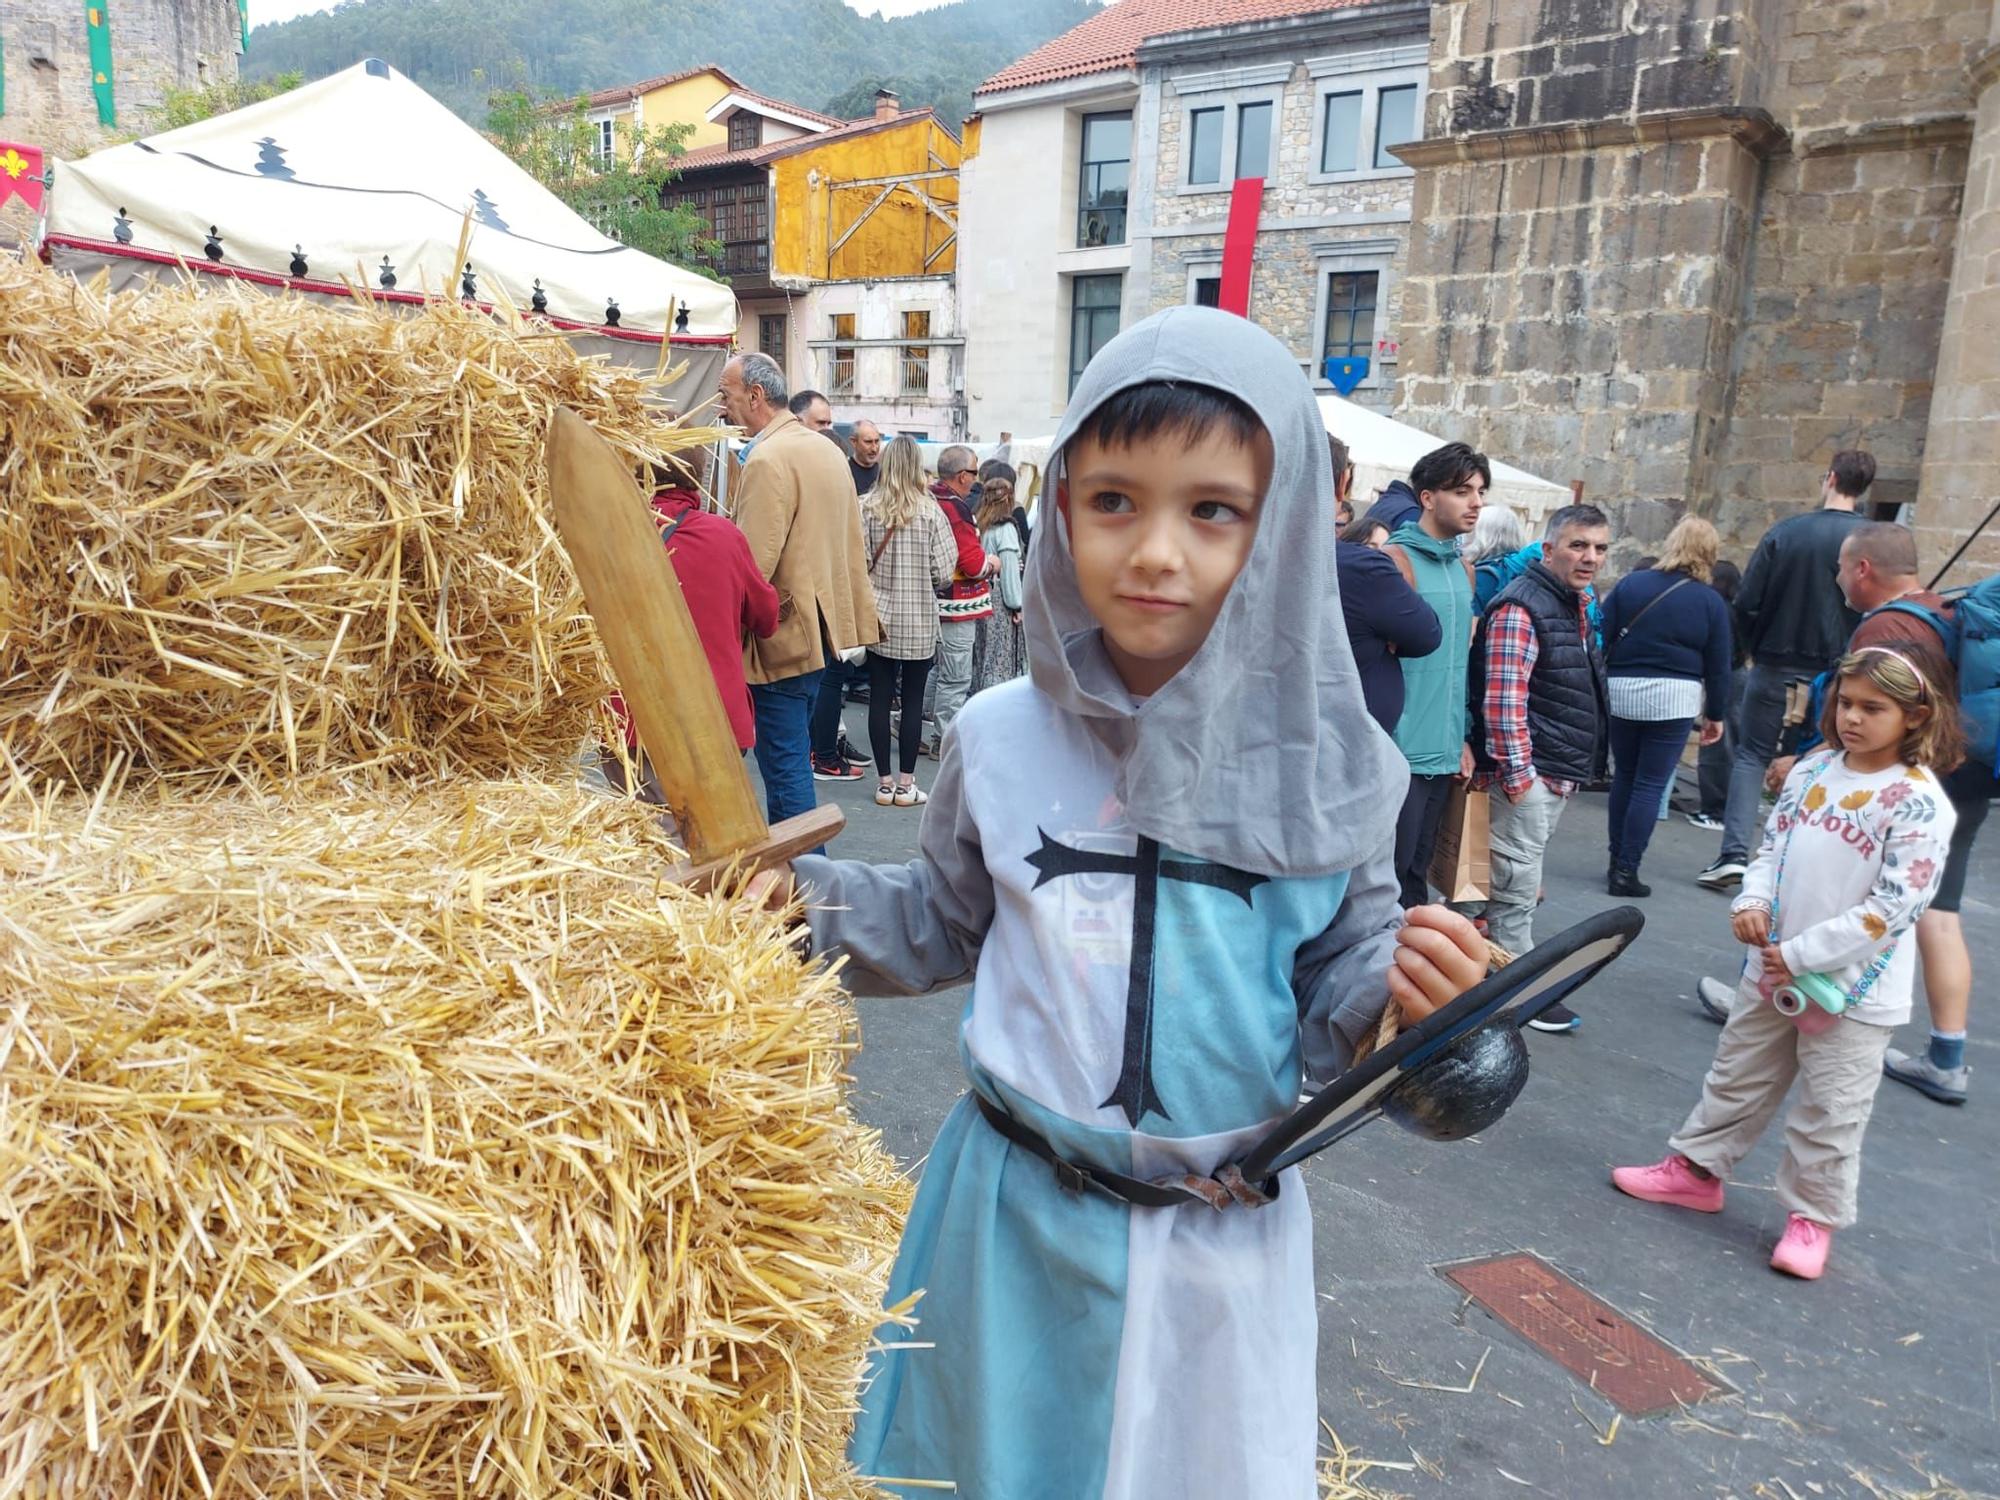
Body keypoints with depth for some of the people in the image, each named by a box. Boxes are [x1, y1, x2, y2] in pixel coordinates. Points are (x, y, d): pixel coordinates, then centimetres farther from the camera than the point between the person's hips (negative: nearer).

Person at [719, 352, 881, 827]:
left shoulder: (767, 459, -17)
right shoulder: (827, 449, 12)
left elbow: (751, 565, -24)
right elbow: (852, 545, 18)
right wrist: (858, 615, 23)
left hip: (782, 639, -10)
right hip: (824, 624, 10)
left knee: (785, 767, -2)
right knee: (791, 760, 18)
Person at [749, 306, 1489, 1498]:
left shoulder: (1321, 764, -12)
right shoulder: (1001, 740, -9)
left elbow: (1335, 987, 0)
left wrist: (1395, 989, -21)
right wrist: (808, 898, -6)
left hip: (1226, 1235, -1)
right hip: (1020, 1212, 1)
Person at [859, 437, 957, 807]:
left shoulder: (868, 508, -5)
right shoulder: (930, 511, -8)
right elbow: (943, 572, -8)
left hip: (879, 617, 1)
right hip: (919, 621, -1)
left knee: (879, 699, 8)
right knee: (913, 701, 7)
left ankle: (884, 782, 13)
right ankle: (906, 784, 12)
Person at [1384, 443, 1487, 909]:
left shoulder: (1464, 569, 15)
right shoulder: (1398, 560, -10)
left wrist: (1462, 738, 16)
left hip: (1444, 754, 8)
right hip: (1402, 753, -7)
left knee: (1417, 873, 14)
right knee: (1390, 875, -4)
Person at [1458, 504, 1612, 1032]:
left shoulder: (1576, 605, 15)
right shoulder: (1522, 608, -16)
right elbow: (1502, 701, -22)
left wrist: (1577, 770, 22)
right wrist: (1517, 774, -22)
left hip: (1558, 776, 10)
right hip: (1526, 775, -10)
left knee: (1518, 885, 17)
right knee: (1516, 889, -1)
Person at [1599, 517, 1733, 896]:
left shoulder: (1630, 584, 1)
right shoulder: (1711, 602, -1)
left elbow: (1601, 640, 0)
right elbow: (1717, 667, 3)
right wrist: (1715, 715, 13)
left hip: (1622, 694, 2)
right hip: (1675, 699, -2)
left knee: (1624, 776, 17)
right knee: (1651, 784, 3)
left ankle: (1617, 862, 22)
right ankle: (1626, 871, 2)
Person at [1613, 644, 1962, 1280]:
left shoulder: (1918, 801, -16)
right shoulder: (1814, 770, 2)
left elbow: (1896, 904, -19)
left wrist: (1803, 954, -19)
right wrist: (1752, 900, -9)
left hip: (1854, 987, -6)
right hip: (1771, 967, 6)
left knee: (1831, 1109, 8)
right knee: (1737, 1077, 19)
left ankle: (1812, 1215, 24)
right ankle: (1697, 1168, 33)